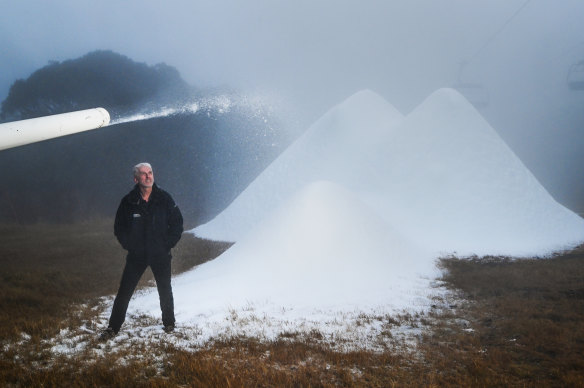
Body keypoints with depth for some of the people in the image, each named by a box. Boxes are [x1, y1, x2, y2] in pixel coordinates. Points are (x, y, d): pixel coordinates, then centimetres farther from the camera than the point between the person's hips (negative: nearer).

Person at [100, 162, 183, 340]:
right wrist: (129, 245, -3)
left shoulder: (164, 199, -5)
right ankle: (113, 327, 13)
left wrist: (167, 245, -4)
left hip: (161, 255, 0)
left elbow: (177, 224, 2)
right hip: (136, 256, 0)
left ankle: (169, 323, 31)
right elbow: (119, 227, 6)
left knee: (165, 291, 13)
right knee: (124, 292, 1)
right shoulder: (128, 202, -5)